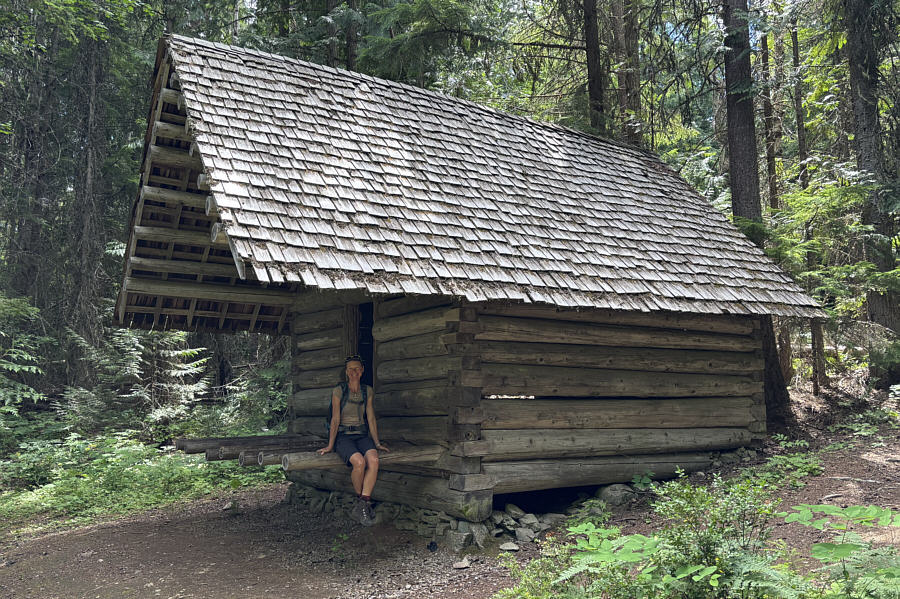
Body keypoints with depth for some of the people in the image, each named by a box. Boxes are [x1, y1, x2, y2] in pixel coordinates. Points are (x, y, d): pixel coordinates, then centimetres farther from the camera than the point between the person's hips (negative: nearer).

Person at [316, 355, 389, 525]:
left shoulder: (368, 391, 10)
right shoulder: (339, 391, -1)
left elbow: (371, 419, 12)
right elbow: (335, 419, -3)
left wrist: (377, 443, 10)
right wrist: (330, 446, -5)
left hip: (362, 436, 3)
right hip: (343, 436, -3)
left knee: (373, 460, -30)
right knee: (359, 461, -33)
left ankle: (362, 505, -28)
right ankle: (362, 501, -9)